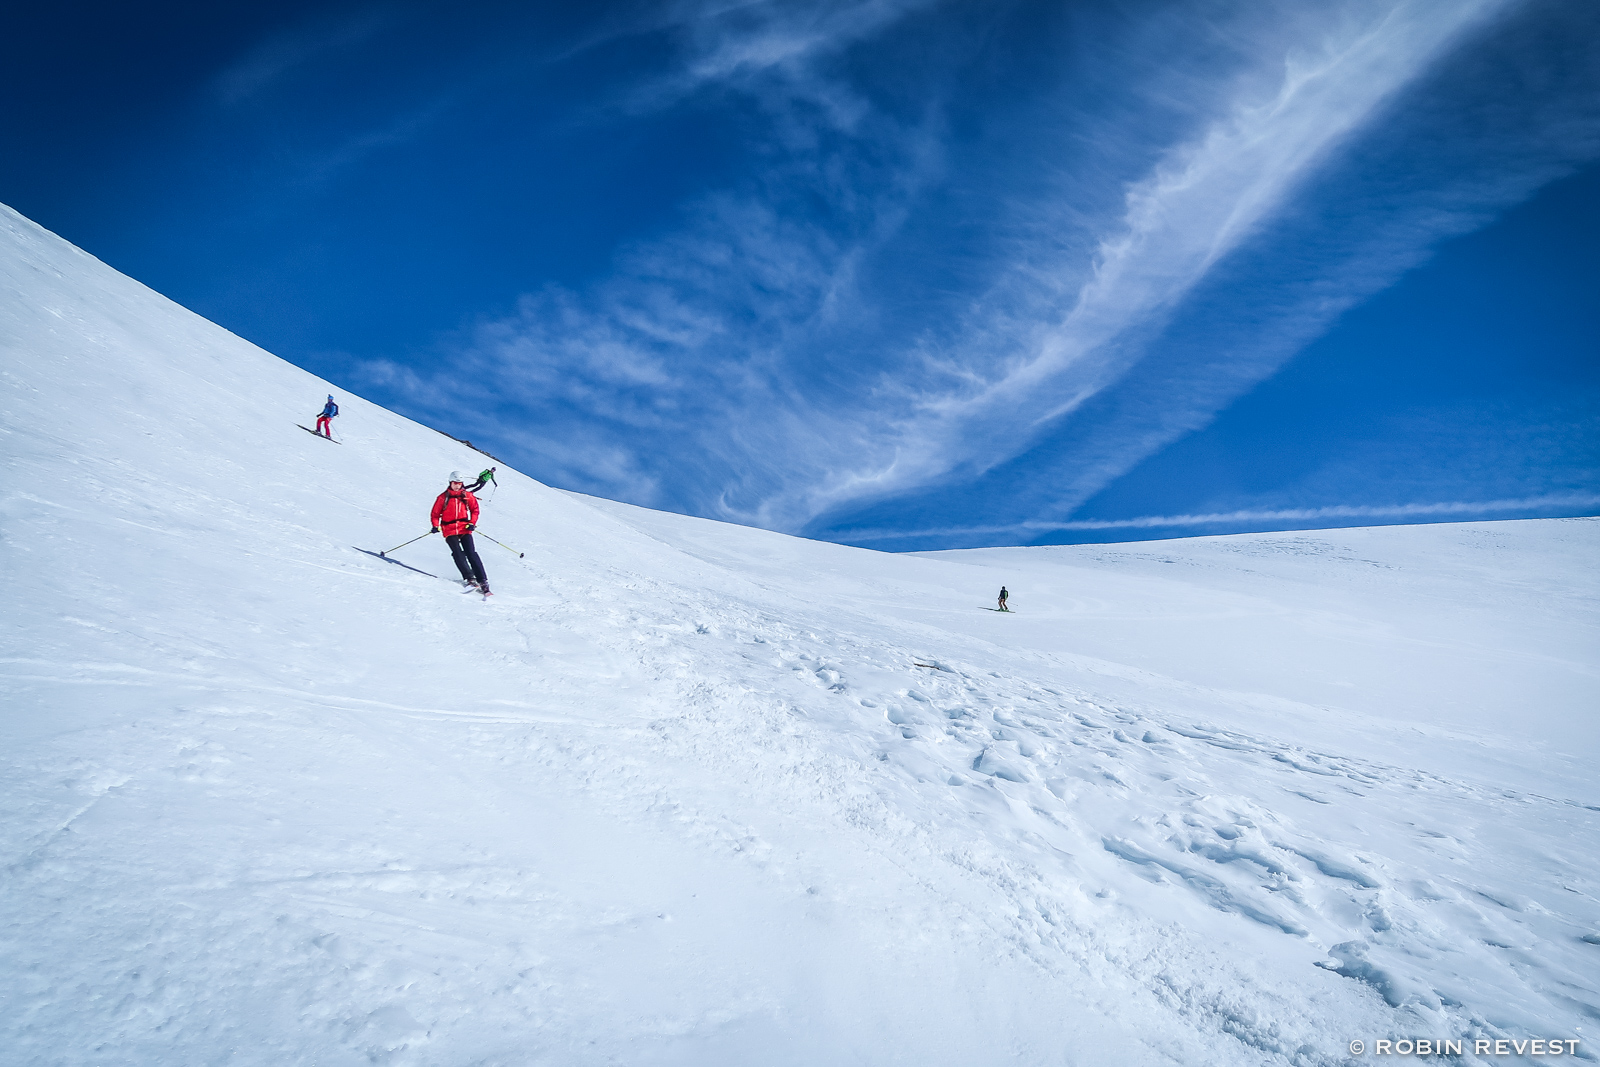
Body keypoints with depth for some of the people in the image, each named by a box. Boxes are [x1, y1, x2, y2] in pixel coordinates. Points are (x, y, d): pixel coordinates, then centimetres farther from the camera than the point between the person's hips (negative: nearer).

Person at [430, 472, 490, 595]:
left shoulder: (467, 495, 7)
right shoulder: (443, 497, 4)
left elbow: (475, 509, 13)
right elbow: (435, 513, 9)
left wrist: (472, 523, -1)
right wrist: (436, 526, -7)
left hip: (465, 528, 0)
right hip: (449, 530, 0)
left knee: (471, 553, -11)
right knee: (458, 553, -17)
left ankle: (483, 581, -15)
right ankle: (469, 578, -22)